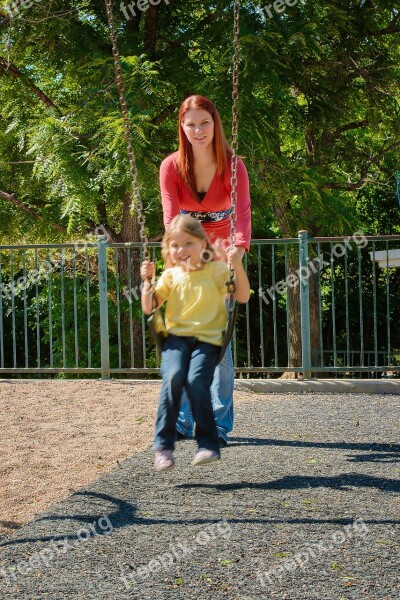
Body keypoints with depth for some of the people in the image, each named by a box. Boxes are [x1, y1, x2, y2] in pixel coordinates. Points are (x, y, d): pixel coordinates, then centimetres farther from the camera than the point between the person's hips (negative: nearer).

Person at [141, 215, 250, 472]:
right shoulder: (171, 275, 12)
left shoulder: (216, 270, 5)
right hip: (176, 337, 2)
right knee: (173, 376, -26)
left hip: (207, 338, -2)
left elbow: (243, 297, -2)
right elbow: (149, 307, 12)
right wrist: (148, 280, -1)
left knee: (196, 380, -28)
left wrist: (238, 266, -14)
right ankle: (164, 445, -19)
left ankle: (208, 444, -14)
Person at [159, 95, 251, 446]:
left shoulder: (233, 166, -13)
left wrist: (237, 252, -46)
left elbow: (243, 213, -26)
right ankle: (181, 421, 8)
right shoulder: (171, 167, -10)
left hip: (222, 258, -2)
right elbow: (171, 216, -21)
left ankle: (220, 424, 0)